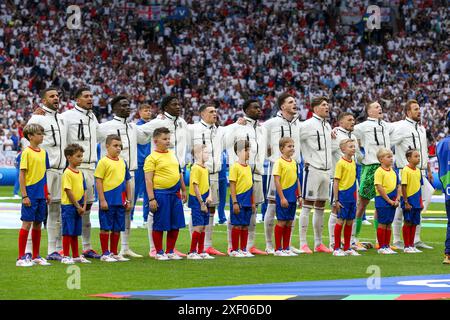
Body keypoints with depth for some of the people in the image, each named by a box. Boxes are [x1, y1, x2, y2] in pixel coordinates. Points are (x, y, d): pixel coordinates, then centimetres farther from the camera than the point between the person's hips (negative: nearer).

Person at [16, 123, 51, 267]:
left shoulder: (43, 152, 11)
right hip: (30, 194, -7)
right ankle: (21, 257, -4)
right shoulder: (26, 153, -9)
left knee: (38, 224, 11)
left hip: (41, 195, 7)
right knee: (27, 223, -6)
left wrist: (47, 193, 15)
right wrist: (24, 195, -15)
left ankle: (35, 256, 18)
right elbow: (22, 175, -11)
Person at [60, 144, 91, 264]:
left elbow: (84, 190, 14)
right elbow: (68, 191, -17)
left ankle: (76, 256, 19)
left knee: (75, 233, 13)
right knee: (68, 232, -4)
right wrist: (77, 206, -14)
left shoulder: (80, 173, 12)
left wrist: (84, 206, 2)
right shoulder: (67, 173, -13)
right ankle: (65, 256, -1)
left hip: (78, 207, 8)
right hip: (68, 206, -8)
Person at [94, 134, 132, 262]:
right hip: (108, 201, -6)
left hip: (120, 201, 6)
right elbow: (98, 181, -9)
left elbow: (127, 182, 17)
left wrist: (128, 200, 13)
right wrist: (102, 200, -14)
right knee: (105, 228, 0)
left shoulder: (123, 162, 12)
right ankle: (105, 254, 6)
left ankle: (114, 253, 19)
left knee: (117, 229, 10)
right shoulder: (103, 162, -6)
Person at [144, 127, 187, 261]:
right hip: (160, 193, -7)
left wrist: (183, 190, 23)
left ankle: (170, 251, 20)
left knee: (175, 224, 9)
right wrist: (151, 199, -17)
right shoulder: (152, 158, -7)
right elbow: (148, 180, -11)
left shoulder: (172, 154, 14)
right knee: (159, 225, 1)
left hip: (175, 193, 7)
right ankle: (159, 252, 10)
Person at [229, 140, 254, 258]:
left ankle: (243, 249, 15)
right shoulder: (235, 167, -8)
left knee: (245, 226, 9)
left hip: (247, 201, 7)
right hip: (239, 200, -7)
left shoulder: (248, 167, 14)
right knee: (237, 225, -3)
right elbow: (232, 185, -12)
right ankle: (234, 250, 3)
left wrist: (253, 202, 17)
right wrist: (234, 202, -17)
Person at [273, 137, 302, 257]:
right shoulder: (279, 162, -10)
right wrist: (282, 197, -17)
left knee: (289, 223, 9)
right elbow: (277, 181, -14)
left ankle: (286, 248, 15)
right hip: (283, 196, -7)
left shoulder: (294, 162, 12)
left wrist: (299, 196, 14)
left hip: (292, 197, 7)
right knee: (281, 222, -4)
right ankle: (278, 249, 2)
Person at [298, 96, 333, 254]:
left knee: (320, 207, 11)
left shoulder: (328, 126, 15)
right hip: (313, 169, -8)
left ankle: (318, 243, 15)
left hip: (326, 170, 8)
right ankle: (303, 243, -6)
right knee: (307, 205, -6)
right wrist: (306, 159, -10)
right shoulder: (308, 125, -9)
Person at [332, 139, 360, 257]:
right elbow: (336, 182, -12)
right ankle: (336, 249, 2)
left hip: (352, 197, 7)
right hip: (343, 195, -7)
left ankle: (347, 248, 17)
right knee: (340, 220, -3)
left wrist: (355, 196, 16)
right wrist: (336, 200, -15)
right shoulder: (340, 163, -11)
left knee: (350, 221, 9)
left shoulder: (353, 162, 11)